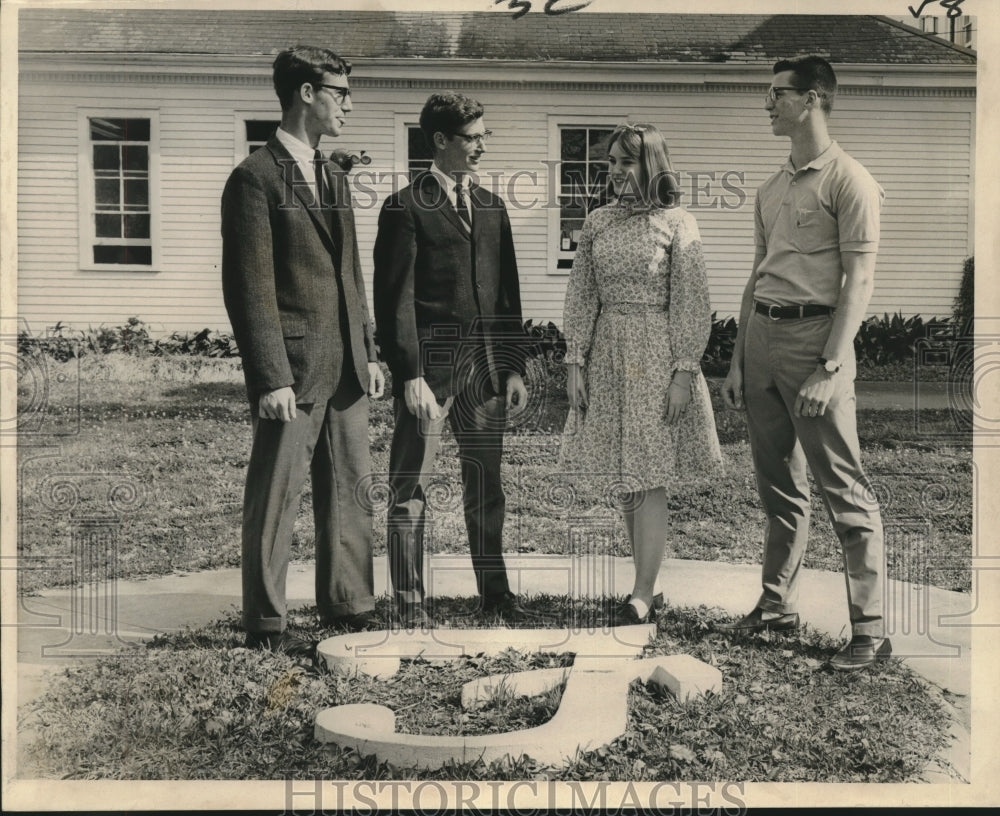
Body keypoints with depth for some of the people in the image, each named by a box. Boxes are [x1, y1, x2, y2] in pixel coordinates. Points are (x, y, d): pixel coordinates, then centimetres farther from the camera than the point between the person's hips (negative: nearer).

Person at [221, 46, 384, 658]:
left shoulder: (334, 177, 17)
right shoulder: (256, 177, -8)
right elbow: (250, 288, -13)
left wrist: (369, 351, 15)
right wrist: (271, 377, -17)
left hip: (346, 366, 8)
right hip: (293, 369, -7)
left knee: (347, 491, 12)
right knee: (276, 498, 2)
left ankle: (348, 606, 24)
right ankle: (266, 625, 13)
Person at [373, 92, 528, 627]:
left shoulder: (492, 207, 14)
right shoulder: (405, 207, -4)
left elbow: (508, 295, 15)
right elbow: (395, 299, -8)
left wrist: (514, 367, 9)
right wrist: (410, 376, -15)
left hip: (485, 365, 6)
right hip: (428, 365, -5)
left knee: (486, 485, 13)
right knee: (409, 492, 1)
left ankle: (495, 591, 25)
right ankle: (409, 605, 11)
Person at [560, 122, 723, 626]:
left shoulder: (677, 224, -3)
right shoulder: (596, 223, 9)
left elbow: (691, 303, -6)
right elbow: (581, 297, 8)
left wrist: (684, 372, -12)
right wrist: (575, 363, 2)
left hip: (656, 357, -5)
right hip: (607, 356, 5)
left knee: (649, 478, -3)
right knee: (624, 479, 8)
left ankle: (641, 597, 1)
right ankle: (647, 583, 18)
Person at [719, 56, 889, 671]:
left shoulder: (849, 181, -6)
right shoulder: (772, 188, 17)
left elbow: (858, 283, -11)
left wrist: (830, 368, -18)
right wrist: (738, 361, 15)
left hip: (813, 334, -7)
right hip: (761, 333, 7)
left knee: (843, 488, -5)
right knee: (779, 486, 13)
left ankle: (871, 627, 1)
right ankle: (778, 606, 23)